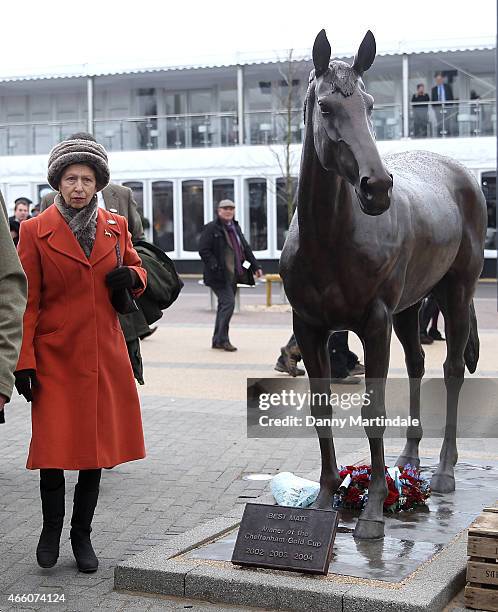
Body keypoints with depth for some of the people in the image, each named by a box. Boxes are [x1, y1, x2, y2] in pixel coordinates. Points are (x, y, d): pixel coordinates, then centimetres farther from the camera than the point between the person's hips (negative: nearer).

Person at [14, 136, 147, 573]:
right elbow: (27, 302, -4)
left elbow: (137, 267, 22)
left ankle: (82, 536, 23)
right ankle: (51, 529, 22)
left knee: (98, 445, 8)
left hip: (104, 356, 3)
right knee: (54, 445, -2)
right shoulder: (35, 231, -3)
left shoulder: (116, 226, 7)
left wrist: (132, 276, -3)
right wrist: (24, 363, -9)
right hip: (55, 357, -3)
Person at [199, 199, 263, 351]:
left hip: (233, 275, 8)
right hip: (219, 276, -8)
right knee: (228, 302, -17)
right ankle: (222, 340, -9)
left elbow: (246, 248, 21)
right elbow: (203, 250, -12)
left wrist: (256, 267, 13)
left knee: (225, 305, 10)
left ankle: (217, 341, 18)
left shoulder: (236, 228, 17)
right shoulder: (211, 229, -6)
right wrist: (216, 267, -20)